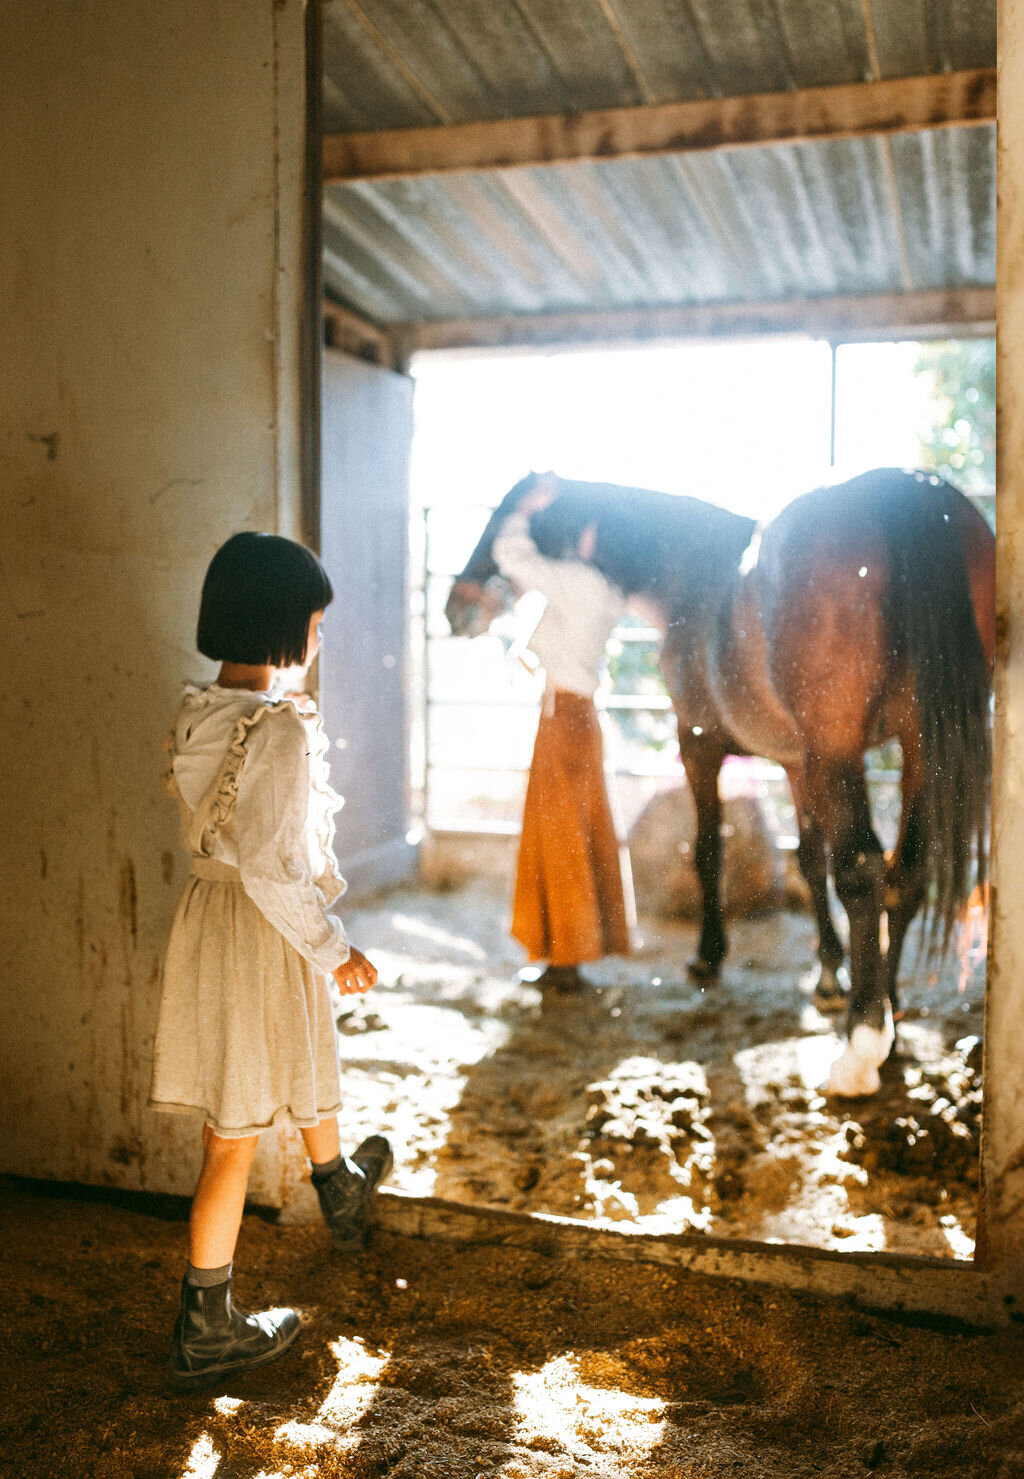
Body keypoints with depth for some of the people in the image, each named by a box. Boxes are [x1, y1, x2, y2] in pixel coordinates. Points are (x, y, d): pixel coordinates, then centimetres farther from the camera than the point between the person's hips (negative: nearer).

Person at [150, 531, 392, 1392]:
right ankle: (205, 1332, 19)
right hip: (262, 936, -9)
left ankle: (343, 1191, 56)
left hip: (205, 916, 9)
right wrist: (332, 949, -14)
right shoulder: (281, 728, -25)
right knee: (237, 1136, 5)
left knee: (306, 1066, 31)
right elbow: (269, 869, -27)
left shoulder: (200, 715, 1)